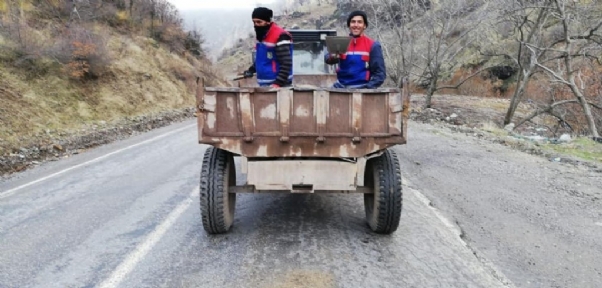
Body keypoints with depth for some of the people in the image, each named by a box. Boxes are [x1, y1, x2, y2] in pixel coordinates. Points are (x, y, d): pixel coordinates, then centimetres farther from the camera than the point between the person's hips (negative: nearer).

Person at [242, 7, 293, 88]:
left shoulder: (280, 37, -18)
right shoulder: (261, 35, 11)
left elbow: (286, 63, -21)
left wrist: (278, 83, -27)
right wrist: (251, 70, 12)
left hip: (277, 85, -9)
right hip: (263, 84, 9)